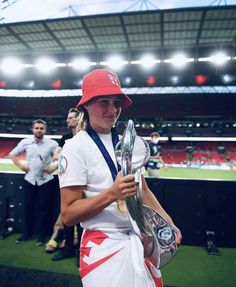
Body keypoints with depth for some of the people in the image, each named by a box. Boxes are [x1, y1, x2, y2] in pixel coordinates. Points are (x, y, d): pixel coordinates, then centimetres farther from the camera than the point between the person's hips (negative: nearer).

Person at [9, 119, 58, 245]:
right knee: (28, 206, 11)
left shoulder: (52, 143, -9)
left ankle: (40, 234, 20)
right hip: (30, 179, 3)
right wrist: (21, 165, 1)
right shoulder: (25, 142, -1)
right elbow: (12, 154, 11)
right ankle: (27, 232, 28)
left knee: (43, 207, 5)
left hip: (45, 180, -2)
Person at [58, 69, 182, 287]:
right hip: (104, 247, -6)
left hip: (141, 241, 6)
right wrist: (112, 194, -28)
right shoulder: (75, 147, -13)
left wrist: (168, 223, 5)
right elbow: (68, 215, -16)